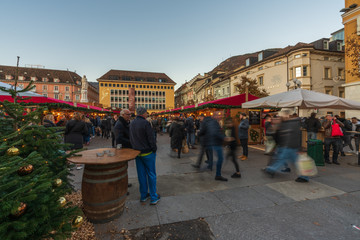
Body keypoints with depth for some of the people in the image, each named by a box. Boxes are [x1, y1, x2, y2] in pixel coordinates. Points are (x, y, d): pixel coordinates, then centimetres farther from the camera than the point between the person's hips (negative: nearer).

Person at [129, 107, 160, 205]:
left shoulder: (132, 123, 5)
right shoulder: (145, 123, -19)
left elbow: (131, 138, 13)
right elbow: (151, 138, -18)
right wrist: (154, 149, -6)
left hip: (137, 152, 7)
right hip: (147, 152, -7)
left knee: (141, 174, 15)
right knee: (151, 174, 5)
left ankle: (144, 195, 27)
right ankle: (154, 197, 14)